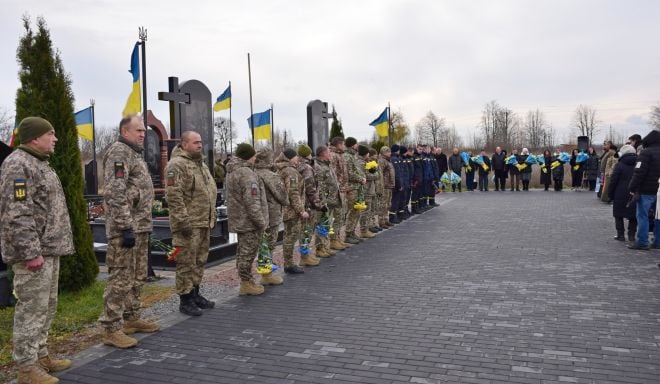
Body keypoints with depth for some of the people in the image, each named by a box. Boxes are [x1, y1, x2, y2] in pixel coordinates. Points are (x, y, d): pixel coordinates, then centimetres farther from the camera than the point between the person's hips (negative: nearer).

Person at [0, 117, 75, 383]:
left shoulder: (39, 163, 18)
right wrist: (30, 252, -24)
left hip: (49, 249, 10)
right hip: (34, 252, -10)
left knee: (46, 307, 16)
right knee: (31, 308, -4)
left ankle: (40, 355, 26)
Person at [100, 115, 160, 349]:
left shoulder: (135, 153, 19)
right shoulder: (119, 152, -12)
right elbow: (116, 194, -21)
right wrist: (126, 228, -24)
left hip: (140, 227, 10)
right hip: (125, 228, -10)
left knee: (137, 278, 16)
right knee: (121, 280, -7)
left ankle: (131, 319, 27)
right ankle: (111, 330, 0)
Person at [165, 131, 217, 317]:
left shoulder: (202, 164, 19)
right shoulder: (176, 165, -12)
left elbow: (211, 190, 26)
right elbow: (173, 195, -19)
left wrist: (212, 216, 21)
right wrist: (183, 221, -22)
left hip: (204, 223, 9)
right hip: (188, 224, -9)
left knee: (200, 261, 16)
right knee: (187, 262, -2)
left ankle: (195, 293, 28)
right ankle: (185, 300, 7)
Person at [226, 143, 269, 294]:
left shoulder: (232, 171, 13)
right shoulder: (246, 173, -20)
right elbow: (252, 201, -24)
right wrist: (260, 220, -16)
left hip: (239, 220, 10)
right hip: (249, 221, -10)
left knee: (243, 251, 17)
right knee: (248, 252, -1)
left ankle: (247, 281, 29)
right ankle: (246, 283, 8)